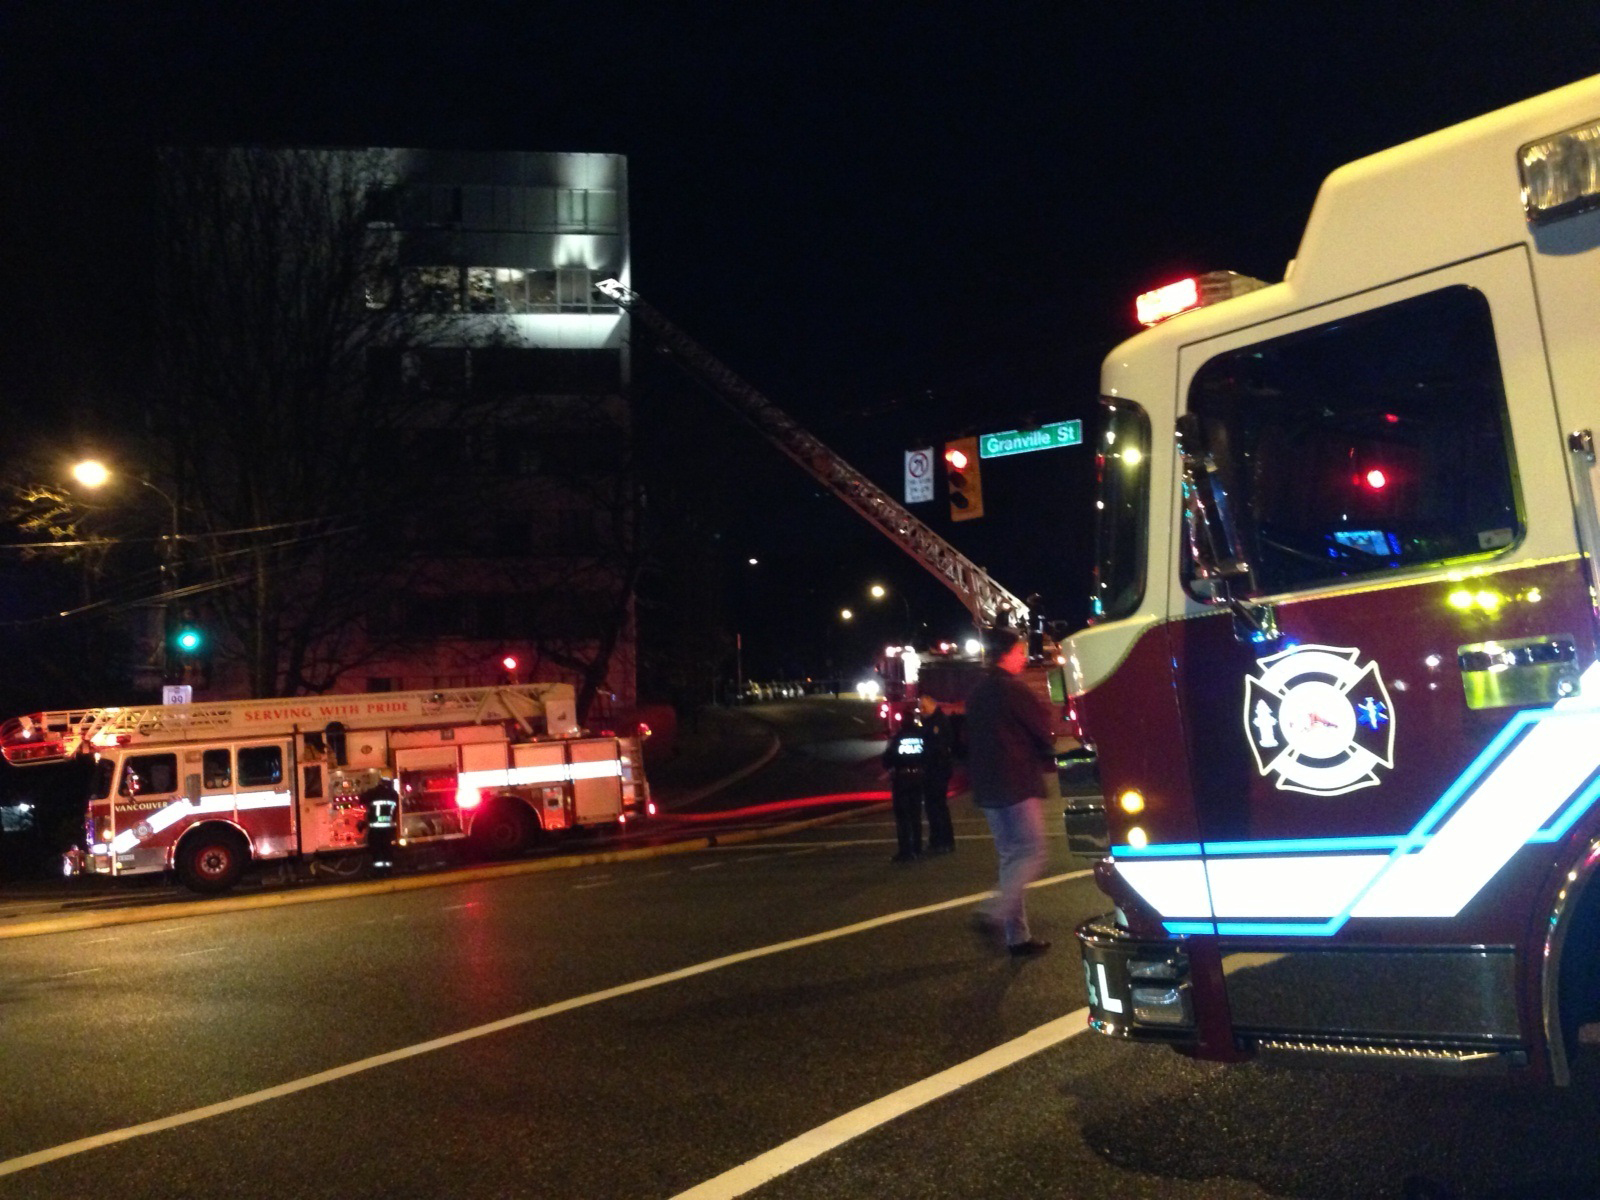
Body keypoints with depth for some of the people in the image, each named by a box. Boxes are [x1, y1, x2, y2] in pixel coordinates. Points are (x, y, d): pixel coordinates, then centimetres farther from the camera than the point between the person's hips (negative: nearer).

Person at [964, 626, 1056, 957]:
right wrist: (1050, 760, 12)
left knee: (1010, 857, 12)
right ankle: (994, 914, -19)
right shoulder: (1014, 689, -12)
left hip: (987, 788, 9)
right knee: (1032, 855, -5)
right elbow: (1044, 730, -7)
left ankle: (1017, 936, 12)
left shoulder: (977, 693, 15)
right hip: (1018, 786, -9)